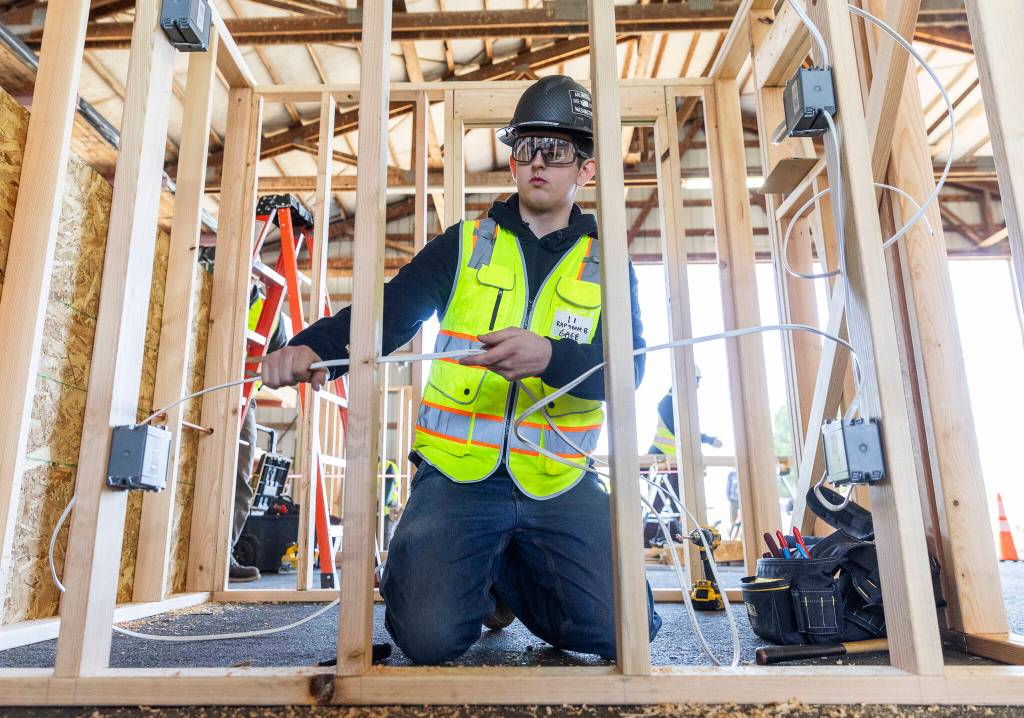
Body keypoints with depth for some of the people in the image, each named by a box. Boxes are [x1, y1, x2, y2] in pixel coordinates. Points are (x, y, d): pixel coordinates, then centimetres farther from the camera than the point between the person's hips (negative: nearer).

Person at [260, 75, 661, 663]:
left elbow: (628, 367, -7)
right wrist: (313, 347, -23)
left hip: (560, 484, 1)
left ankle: (509, 574, 19)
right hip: (458, 475, -1)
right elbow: (388, 310, -2)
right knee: (429, 634, -19)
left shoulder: (606, 263, 8)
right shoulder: (466, 245, 9)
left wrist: (550, 357, -28)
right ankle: (481, 577, 17)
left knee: (622, 630, -11)